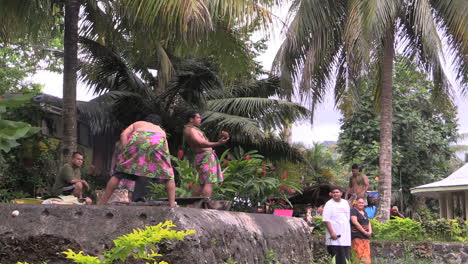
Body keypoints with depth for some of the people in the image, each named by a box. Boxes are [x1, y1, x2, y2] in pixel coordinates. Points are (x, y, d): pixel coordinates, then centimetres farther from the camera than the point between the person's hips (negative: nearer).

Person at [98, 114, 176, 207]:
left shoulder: (137, 124, 38)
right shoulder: (161, 131, 40)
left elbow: (124, 134, 18)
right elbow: (167, 153, 32)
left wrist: (126, 152, 9)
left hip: (137, 139, 0)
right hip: (158, 143, 1)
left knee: (119, 173, 7)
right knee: (168, 175, 15)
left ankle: (102, 203, 3)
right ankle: (172, 204, 2)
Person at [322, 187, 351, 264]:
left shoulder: (346, 203, 14)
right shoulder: (329, 204, -5)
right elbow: (326, 220, -12)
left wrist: (349, 231, 17)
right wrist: (332, 233, -20)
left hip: (346, 235, 6)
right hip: (335, 235, -6)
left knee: (346, 256, 5)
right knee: (337, 257, -10)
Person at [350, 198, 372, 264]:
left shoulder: (364, 212, 20)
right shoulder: (353, 211, -4)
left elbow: (368, 222, 19)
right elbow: (355, 222, -14)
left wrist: (370, 231, -1)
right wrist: (365, 232, -13)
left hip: (365, 237, 8)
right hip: (357, 236, -8)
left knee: (367, 255, 2)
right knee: (359, 254, -14)